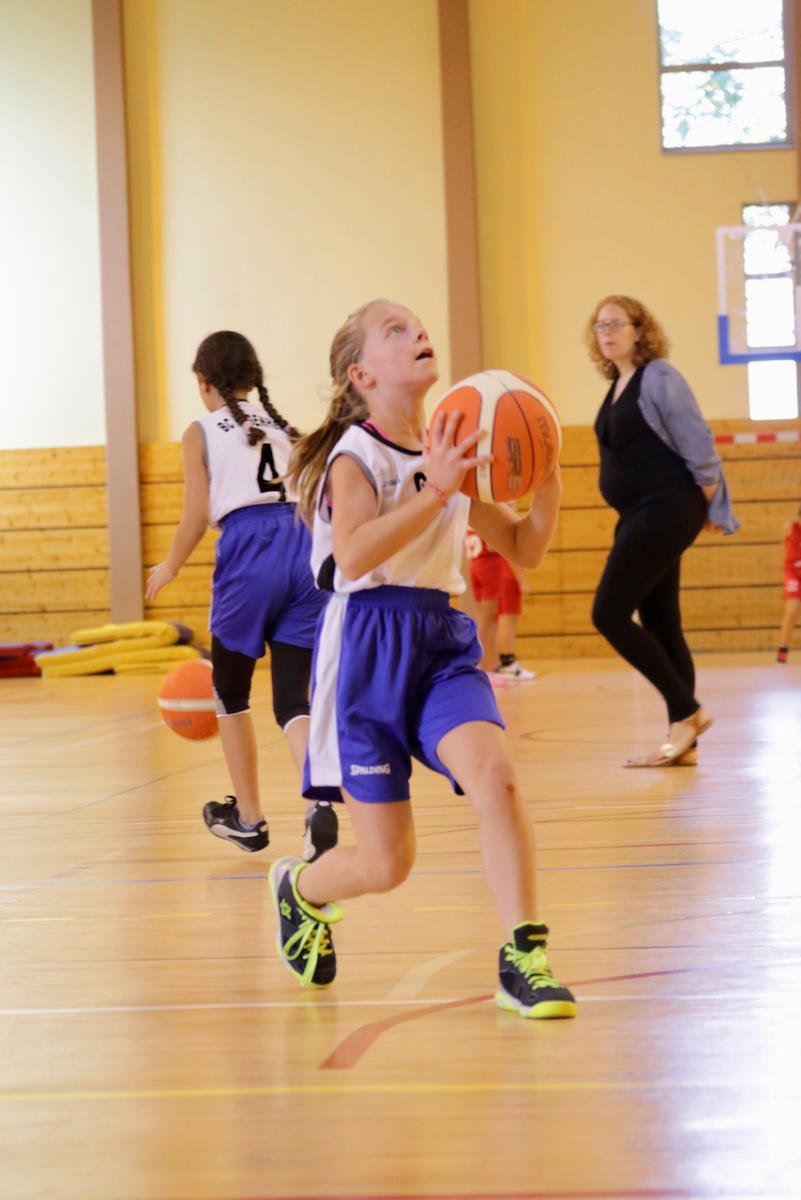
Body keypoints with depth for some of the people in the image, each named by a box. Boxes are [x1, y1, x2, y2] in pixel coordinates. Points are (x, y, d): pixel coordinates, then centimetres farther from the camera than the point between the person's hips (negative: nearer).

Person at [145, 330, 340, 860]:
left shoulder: (201, 433, 8)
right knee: (292, 699, 3)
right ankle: (322, 800, -25)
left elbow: (196, 518, 2)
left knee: (231, 688, 18)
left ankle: (249, 817, 25)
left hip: (248, 556, -3)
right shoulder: (286, 428, 21)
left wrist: (170, 567, 18)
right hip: (306, 549, 4)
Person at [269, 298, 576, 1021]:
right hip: (369, 647, -5)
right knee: (386, 864, 0)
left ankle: (524, 960, -19)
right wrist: (435, 489, -32)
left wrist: (548, 480, -1)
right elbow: (354, 555, -26)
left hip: (444, 642, 5)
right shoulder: (355, 456, -9)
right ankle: (301, 889, 35)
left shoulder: (449, 457, 10)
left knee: (494, 774, -26)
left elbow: (524, 549, 16)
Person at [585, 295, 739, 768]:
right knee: (658, 625, 8)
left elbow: (697, 443, -14)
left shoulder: (658, 377, -11)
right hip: (640, 516, 9)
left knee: (610, 613, -13)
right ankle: (683, 740, 11)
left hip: (665, 512, -9)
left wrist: (711, 507, -9)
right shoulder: (617, 386, 14)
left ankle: (687, 711, -7)